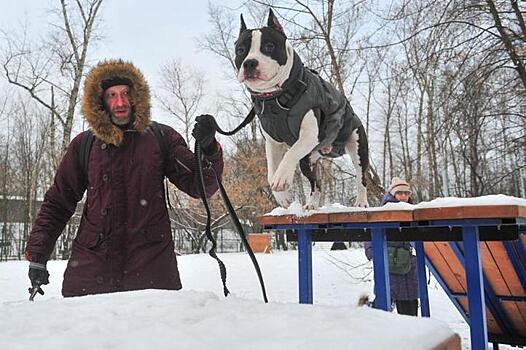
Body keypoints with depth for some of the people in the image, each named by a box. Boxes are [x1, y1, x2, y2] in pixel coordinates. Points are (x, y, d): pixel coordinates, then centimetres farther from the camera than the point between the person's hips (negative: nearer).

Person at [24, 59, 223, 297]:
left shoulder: (160, 138, 3)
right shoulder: (83, 146, 6)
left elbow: (199, 186, 0)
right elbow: (57, 204, 15)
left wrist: (208, 149, -17)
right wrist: (37, 254, 10)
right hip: (90, 266, 2)